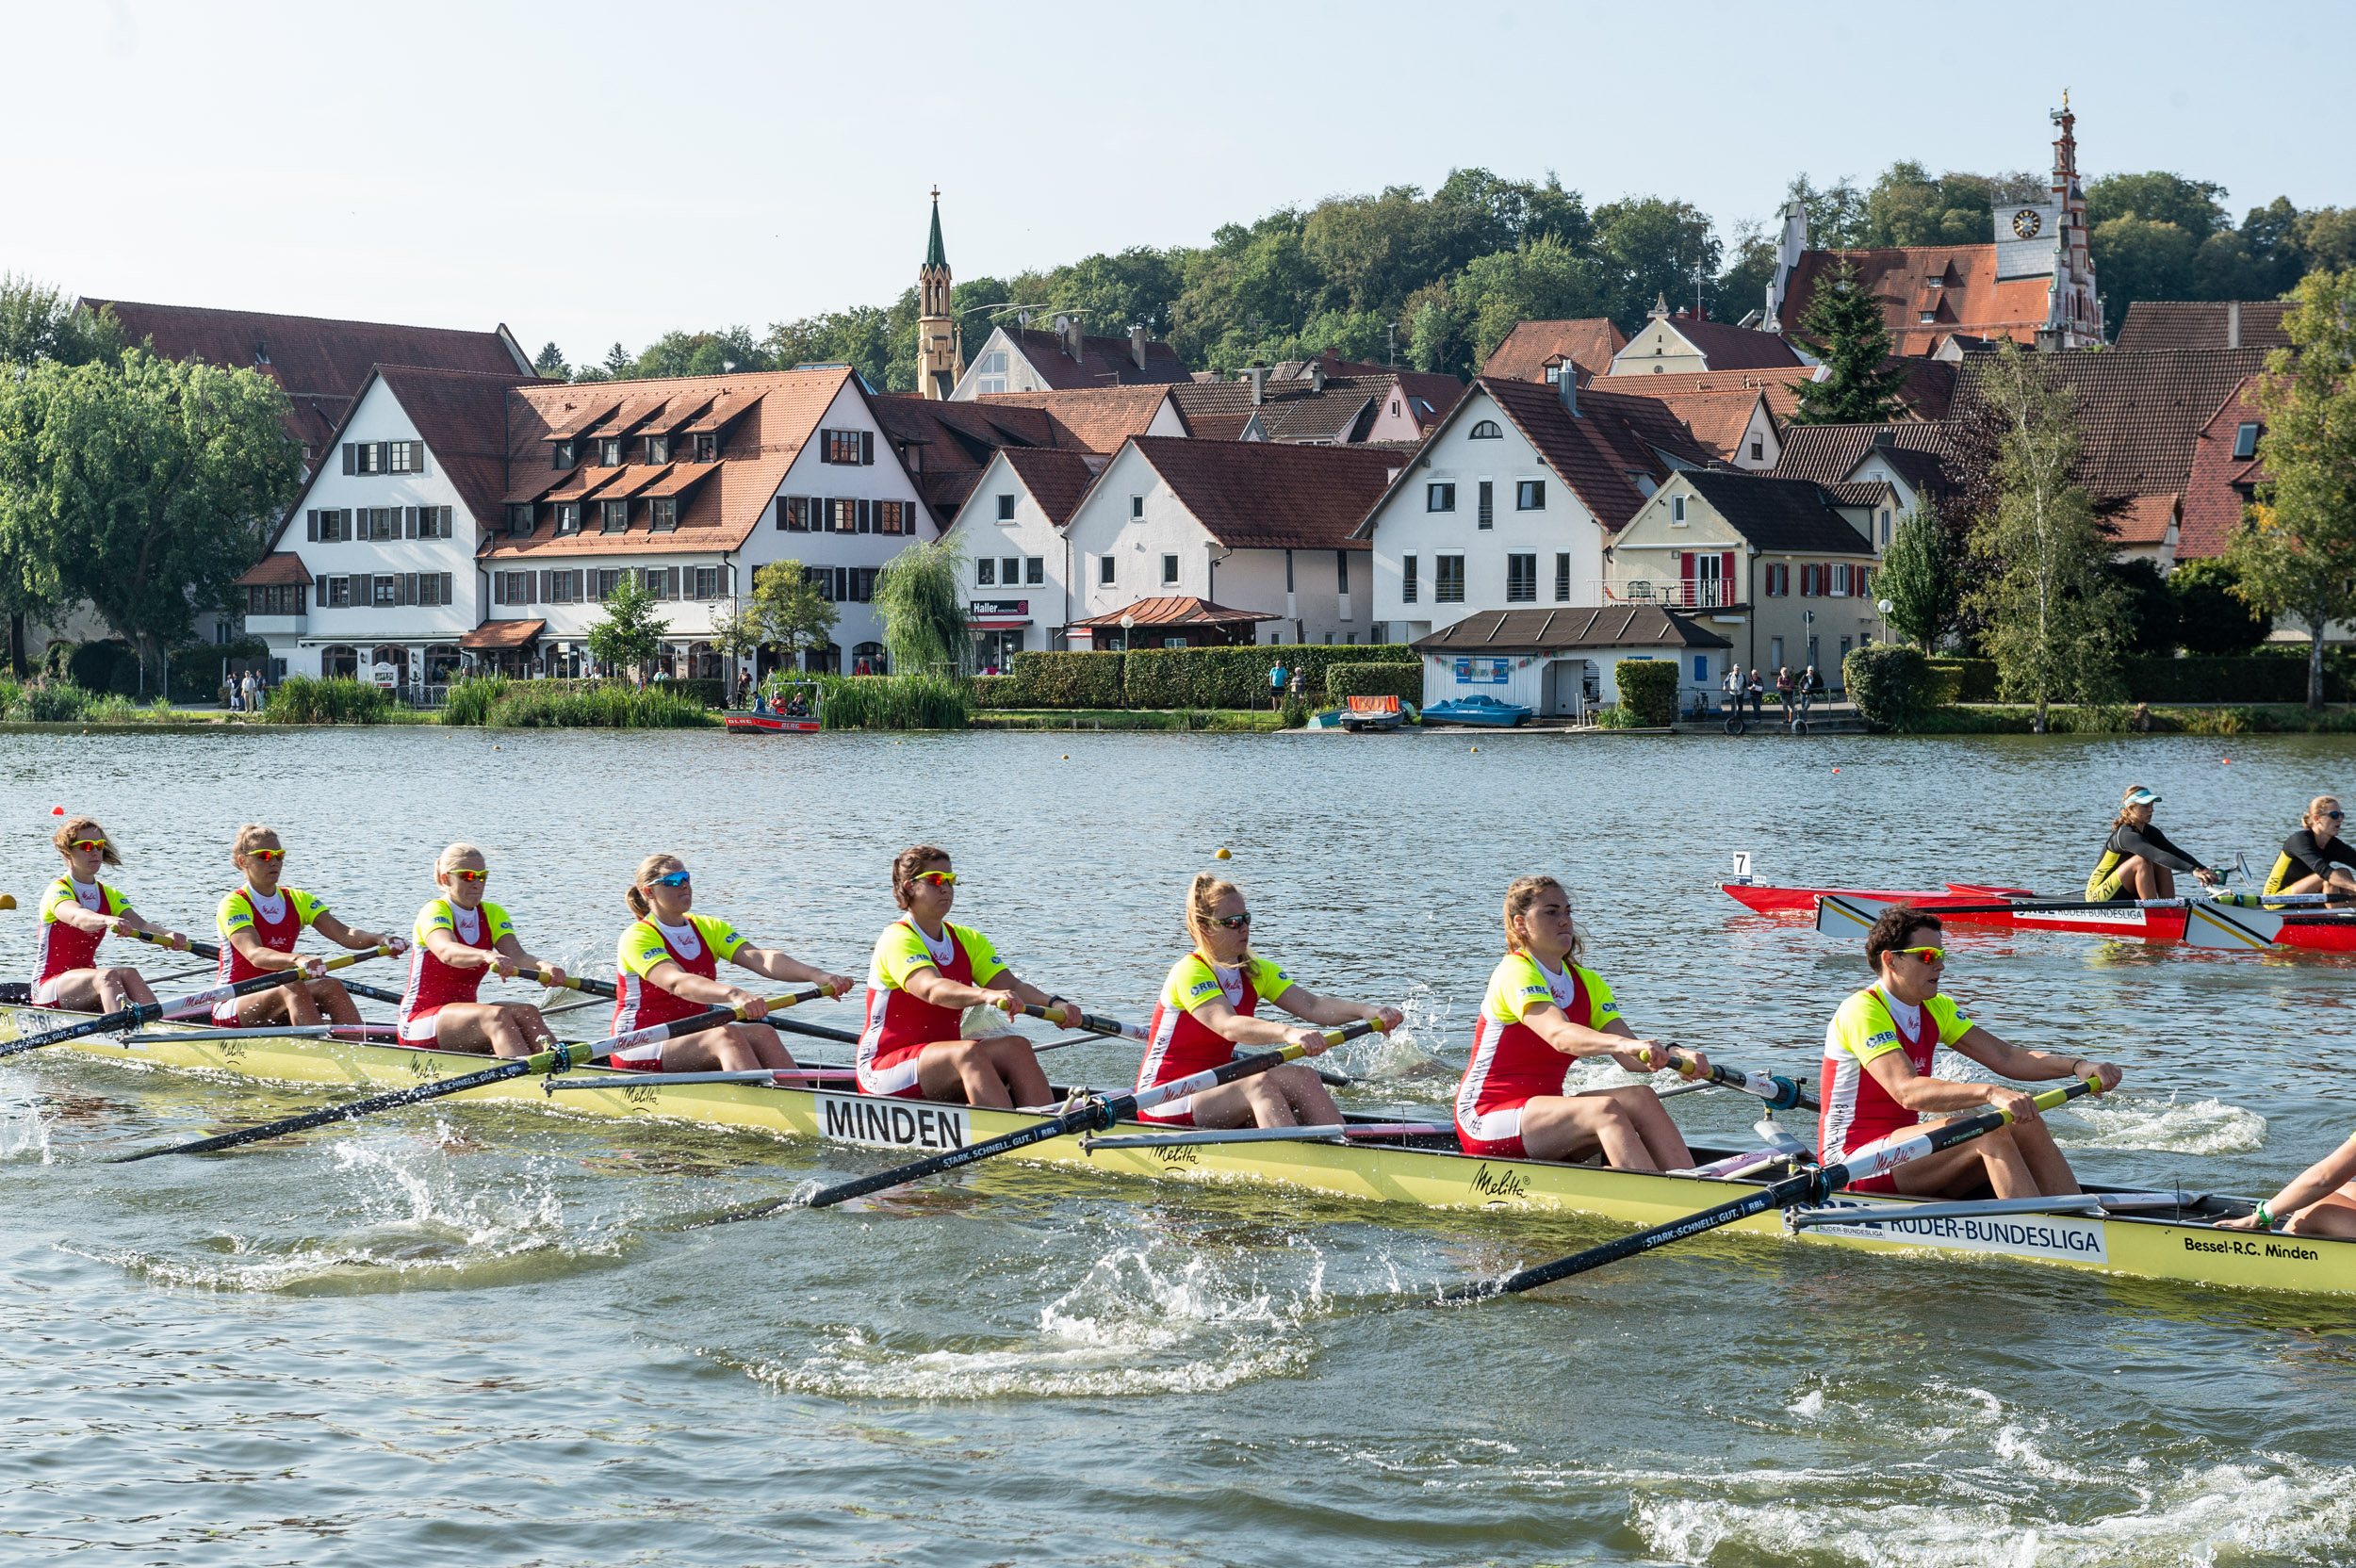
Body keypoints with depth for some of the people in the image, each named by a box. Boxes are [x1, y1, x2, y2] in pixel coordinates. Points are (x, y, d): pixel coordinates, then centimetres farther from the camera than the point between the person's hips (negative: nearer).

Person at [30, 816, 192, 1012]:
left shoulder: (109, 895, 11)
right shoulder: (57, 892, -9)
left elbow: (139, 923, -9)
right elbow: (77, 917, -34)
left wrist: (167, 935, -32)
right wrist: (107, 920, -56)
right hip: (49, 987, -6)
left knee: (129, 974, -26)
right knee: (108, 976, -33)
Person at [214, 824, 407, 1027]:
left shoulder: (297, 900, 9)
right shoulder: (233, 904, -9)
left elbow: (343, 934, -7)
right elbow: (254, 954, -28)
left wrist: (378, 939, -29)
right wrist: (297, 960, -48)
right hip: (231, 1006, -5)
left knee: (332, 988, -22)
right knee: (293, 988, -32)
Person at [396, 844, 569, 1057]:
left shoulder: (492, 914, 9)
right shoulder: (434, 911, -11)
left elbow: (517, 956, -10)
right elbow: (446, 952, -34)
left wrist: (543, 966, -33)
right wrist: (487, 956, -55)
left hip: (464, 1012, 6)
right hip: (420, 1020, -6)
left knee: (526, 1013, -22)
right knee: (497, 1015, -32)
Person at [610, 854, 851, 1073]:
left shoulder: (709, 929, 11)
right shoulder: (637, 938, -9)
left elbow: (758, 958, -6)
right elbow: (677, 983, -28)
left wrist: (817, 976, -24)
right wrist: (734, 994, -46)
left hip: (692, 1039, 6)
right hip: (640, 1049, -6)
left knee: (763, 1034, -19)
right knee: (726, 1035, -30)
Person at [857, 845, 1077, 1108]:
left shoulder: (967, 940, 12)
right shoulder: (897, 940, -12)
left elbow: (1009, 983, -3)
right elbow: (932, 989, -32)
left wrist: (1054, 1003, -24)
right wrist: (986, 995, -50)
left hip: (945, 1061, 7)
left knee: (1016, 1047, -18)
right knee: (970, 1052, -33)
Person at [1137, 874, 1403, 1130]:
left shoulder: (1256, 972, 9)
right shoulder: (1188, 973, -16)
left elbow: (1311, 1006, -5)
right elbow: (1228, 1026, -33)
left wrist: (1367, 1011, -23)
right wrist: (1288, 1033, -50)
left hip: (1213, 1089, 8)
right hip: (1164, 1101, -8)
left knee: (1303, 1079, -16)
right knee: (1259, 1083, -33)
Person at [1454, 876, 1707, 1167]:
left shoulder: (1587, 983, 12)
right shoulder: (1515, 972, -13)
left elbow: (1632, 1058, -3)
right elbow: (1559, 1035, -32)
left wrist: (1677, 1056, -24)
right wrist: (1623, 1044, -49)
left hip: (1542, 1111, 8)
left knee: (1640, 1098, -15)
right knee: (1603, 1108, -29)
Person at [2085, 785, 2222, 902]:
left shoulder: (2149, 832, 6)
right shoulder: (2126, 835, -23)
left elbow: (2177, 853, -3)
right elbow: (2157, 855, -36)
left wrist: (2204, 870, -19)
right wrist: (2193, 870, -45)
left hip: (2124, 899, 9)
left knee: (2162, 866, -6)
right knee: (2141, 861, -27)